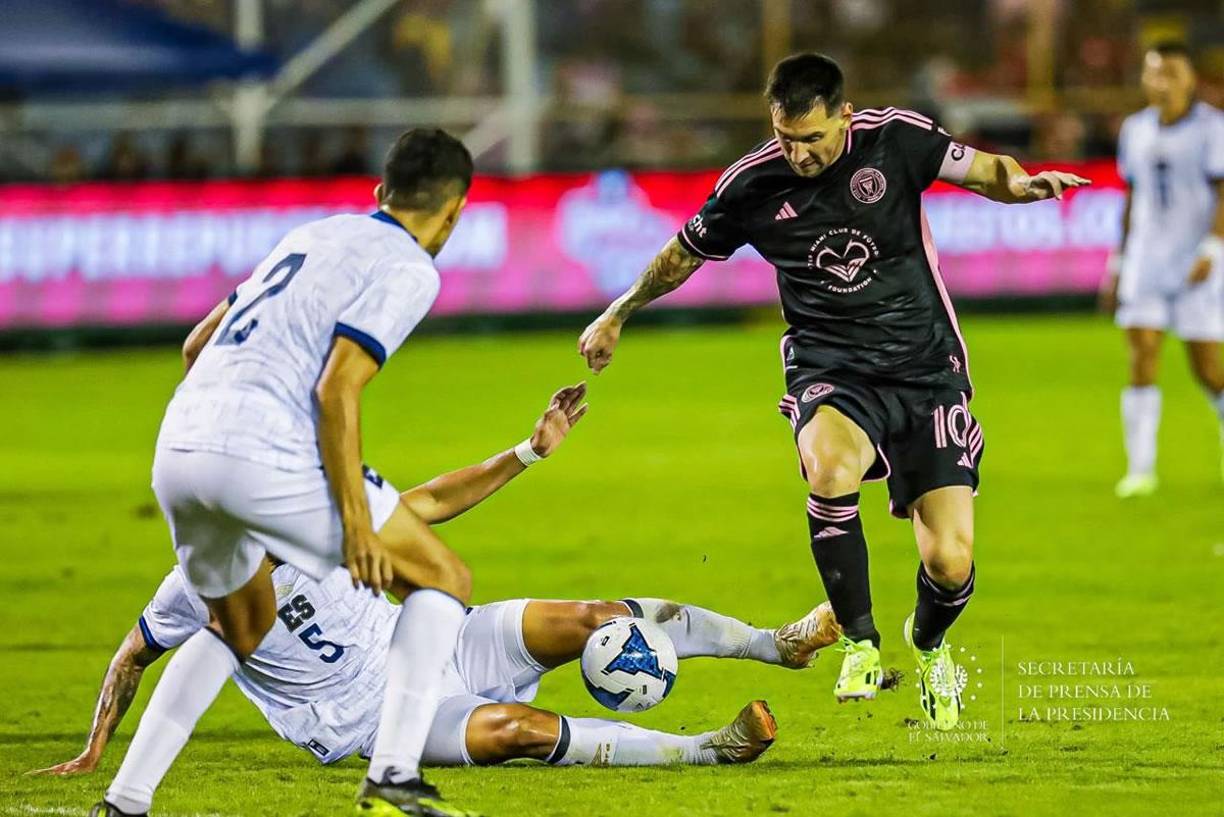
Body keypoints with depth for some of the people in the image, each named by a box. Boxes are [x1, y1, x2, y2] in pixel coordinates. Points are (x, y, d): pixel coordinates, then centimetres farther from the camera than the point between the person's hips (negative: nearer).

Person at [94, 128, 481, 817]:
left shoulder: (313, 236, 24)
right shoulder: (409, 270, 0)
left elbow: (197, 344, 28)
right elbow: (336, 391, -11)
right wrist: (357, 525, -11)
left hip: (176, 452, 8)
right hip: (260, 454, -8)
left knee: (244, 627, 29)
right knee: (445, 578, 6)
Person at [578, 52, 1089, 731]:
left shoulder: (895, 139, -8)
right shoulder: (753, 184, -5)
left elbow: (982, 170, 0)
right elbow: (684, 254, 12)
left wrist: (1021, 182, -24)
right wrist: (616, 316, 21)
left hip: (925, 368, 0)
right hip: (829, 369, 0)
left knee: (950, 564, -10)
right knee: (830, 469, -37)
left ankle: (928, 647, 28)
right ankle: (860, 643, -19)